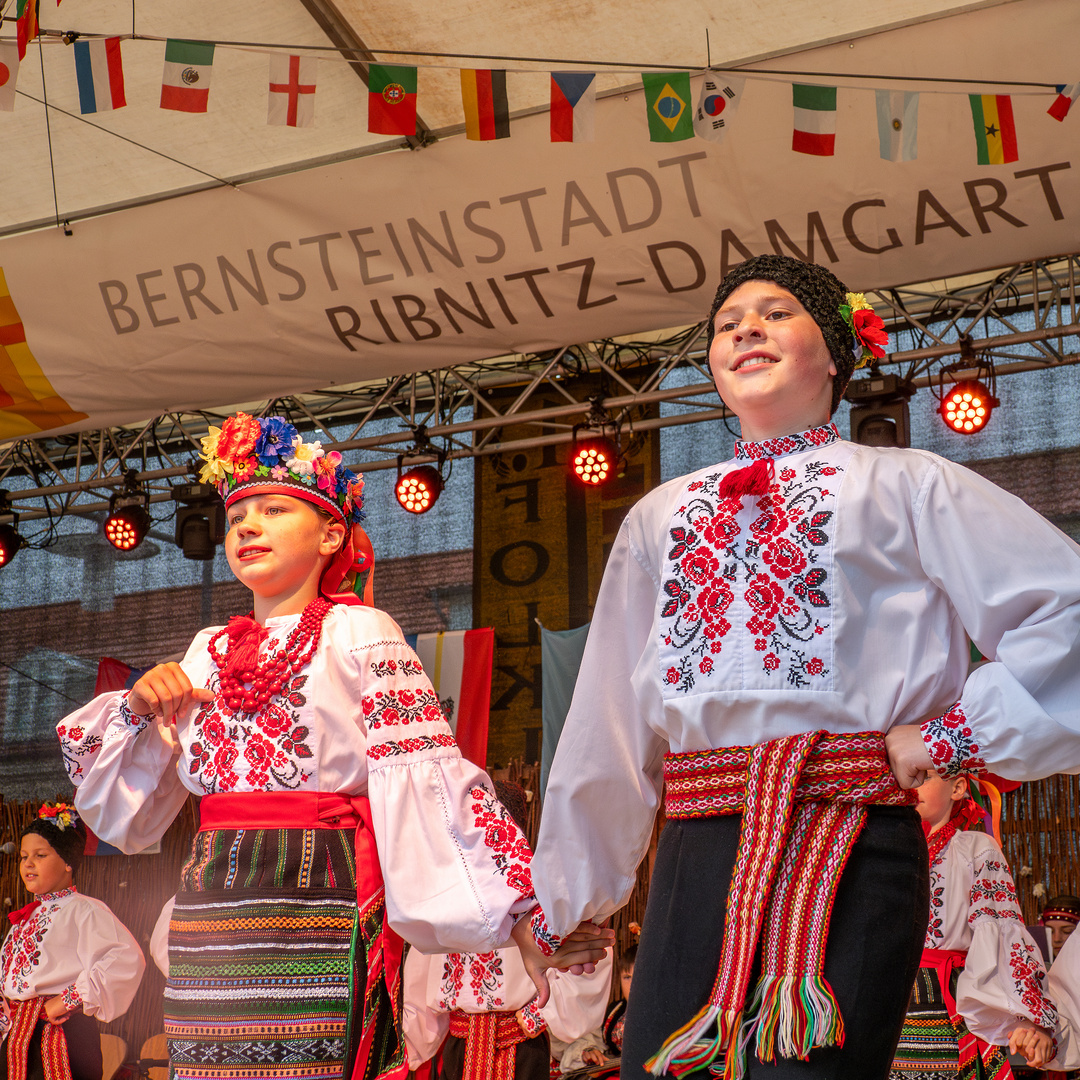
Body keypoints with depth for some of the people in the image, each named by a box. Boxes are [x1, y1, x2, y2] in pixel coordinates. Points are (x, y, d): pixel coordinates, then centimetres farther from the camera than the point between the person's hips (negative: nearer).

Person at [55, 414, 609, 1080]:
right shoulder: (209, 651, 16)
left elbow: (429, 781, -7)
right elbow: (130, 808, 20)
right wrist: (140, 708, 2)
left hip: (321, 904, -5)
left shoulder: (359, 632, 0)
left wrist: (529, 907, -15)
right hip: (209, 914, 5)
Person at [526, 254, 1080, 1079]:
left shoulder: (900, 485, 7)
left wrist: (953, 733, -4)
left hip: (852, 855, -4)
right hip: (695, 857, 4)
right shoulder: (662, 516, 20)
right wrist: (568, 894, 25)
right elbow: (610, 718, 23)